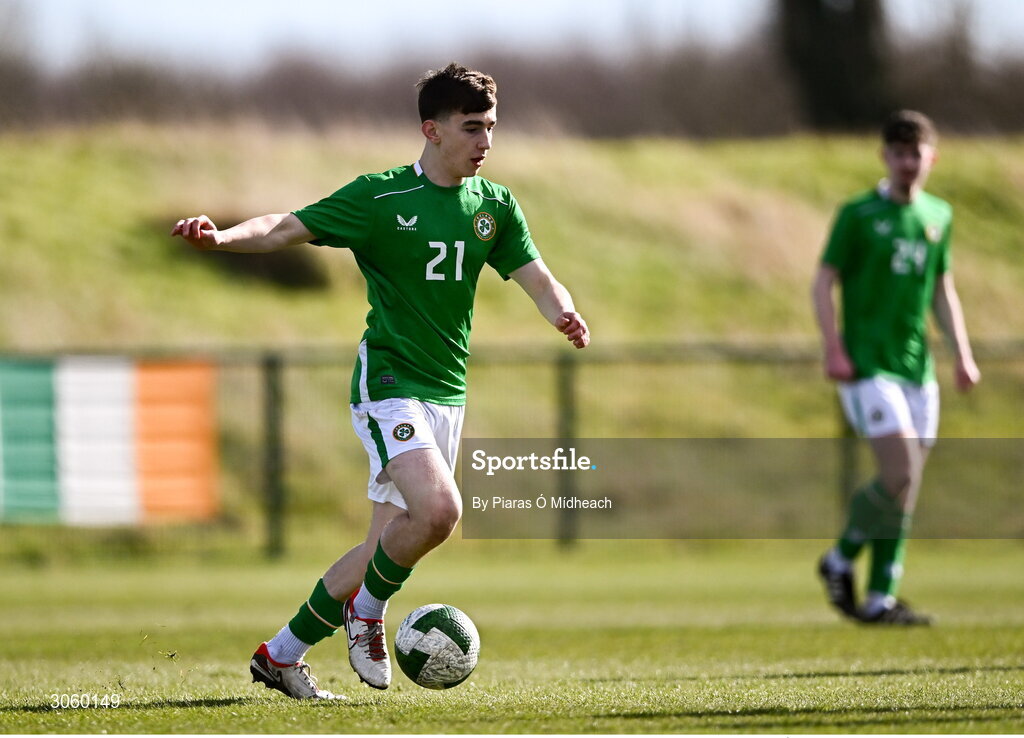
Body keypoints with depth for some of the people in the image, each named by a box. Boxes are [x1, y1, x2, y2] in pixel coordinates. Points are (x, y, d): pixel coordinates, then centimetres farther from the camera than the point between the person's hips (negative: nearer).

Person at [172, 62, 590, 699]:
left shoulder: (495, 205, 8)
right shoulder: (379, 196, -7)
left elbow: (536, 277, 3)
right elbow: (288, 228, -10)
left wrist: (565, 313, -20)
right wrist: (222, 237, -29)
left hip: (448, 391, 6)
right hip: (388, 382, -6)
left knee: (389, 542, 6)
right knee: (438, 507, -27)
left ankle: (282, 655, 19)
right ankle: (366, 612, -1)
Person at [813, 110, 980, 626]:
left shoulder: (938, 216, 12)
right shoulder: (859, 214, -3)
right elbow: (824, 283, -3)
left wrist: (962, 353, 11)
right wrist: (834, 348, -15)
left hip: (917, 369, 6)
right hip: (868, 367, -6)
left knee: (905, 494, 3)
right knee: (899, 477, -17)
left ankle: (880, 599, 8)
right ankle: (840, 561, 4)